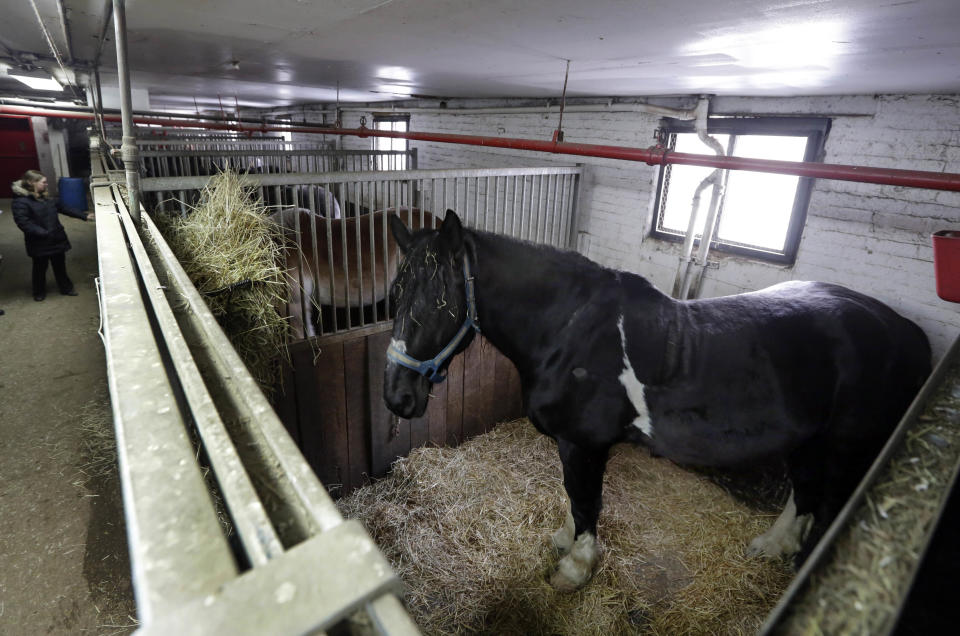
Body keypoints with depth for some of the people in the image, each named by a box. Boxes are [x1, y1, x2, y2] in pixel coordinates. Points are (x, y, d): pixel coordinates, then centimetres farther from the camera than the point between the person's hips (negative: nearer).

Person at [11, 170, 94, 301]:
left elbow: (64, 208, 14)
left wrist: (84, 216, 11)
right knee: (40, 267, 11)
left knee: (60, 265, 16)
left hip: (57, 239, 6)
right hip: (39, 243, -6)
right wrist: (43, 233, -26)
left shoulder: (46, 197, 6)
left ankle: (66, 288, 31)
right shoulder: (21, 202, -16)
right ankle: (39, 292, 29)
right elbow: (23, 222, -23)